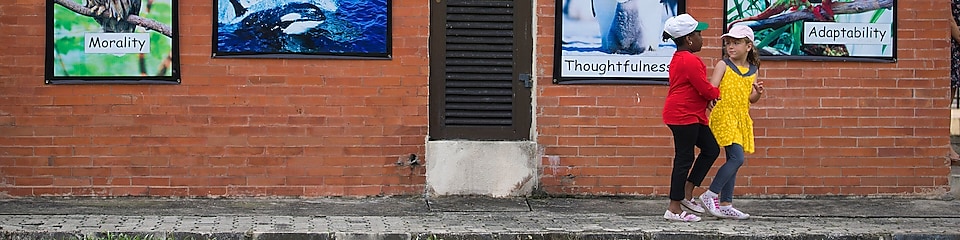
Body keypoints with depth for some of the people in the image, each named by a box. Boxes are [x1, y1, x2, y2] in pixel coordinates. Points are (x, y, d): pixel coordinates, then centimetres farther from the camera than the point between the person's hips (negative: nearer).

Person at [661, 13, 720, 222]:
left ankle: (687, 193, 15)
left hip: (691, 115, 11)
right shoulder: (690, 61, -19)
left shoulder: (679, 59, 15)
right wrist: (717, 94, 4)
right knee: (684, 159, -5)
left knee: (711, 150, 13)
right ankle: (674, 208, 1)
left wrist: (709, 98, 3)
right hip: (684, 116, -11)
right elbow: (705, 88, -17)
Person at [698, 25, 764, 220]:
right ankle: (710, 195, -9)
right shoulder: (723, 65, -4)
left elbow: (751, 99, 14)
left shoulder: (752, 70, 11)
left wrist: (758, 92, -6)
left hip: (741, 119, 6)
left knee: (733, 160, 7)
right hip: (724, 117, -6)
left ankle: (725, 204, 12)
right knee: (737, 158, -17)